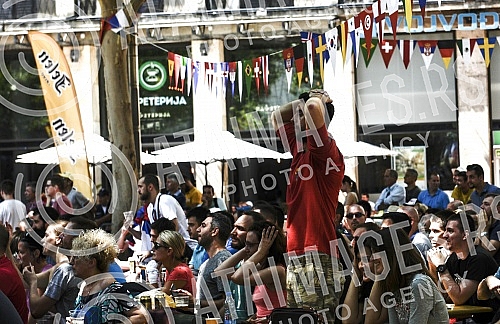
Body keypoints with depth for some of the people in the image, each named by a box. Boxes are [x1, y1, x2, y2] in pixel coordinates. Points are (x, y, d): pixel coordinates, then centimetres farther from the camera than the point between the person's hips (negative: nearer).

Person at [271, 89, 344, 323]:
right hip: (297, 256, 10)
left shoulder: (326, 150, -10)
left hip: (317, 259, -9)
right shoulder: (300, 148, 15)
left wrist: (317, 100, -3)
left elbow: (313, 108, -25)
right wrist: (304, 101, 17)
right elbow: (277, 117, 29)